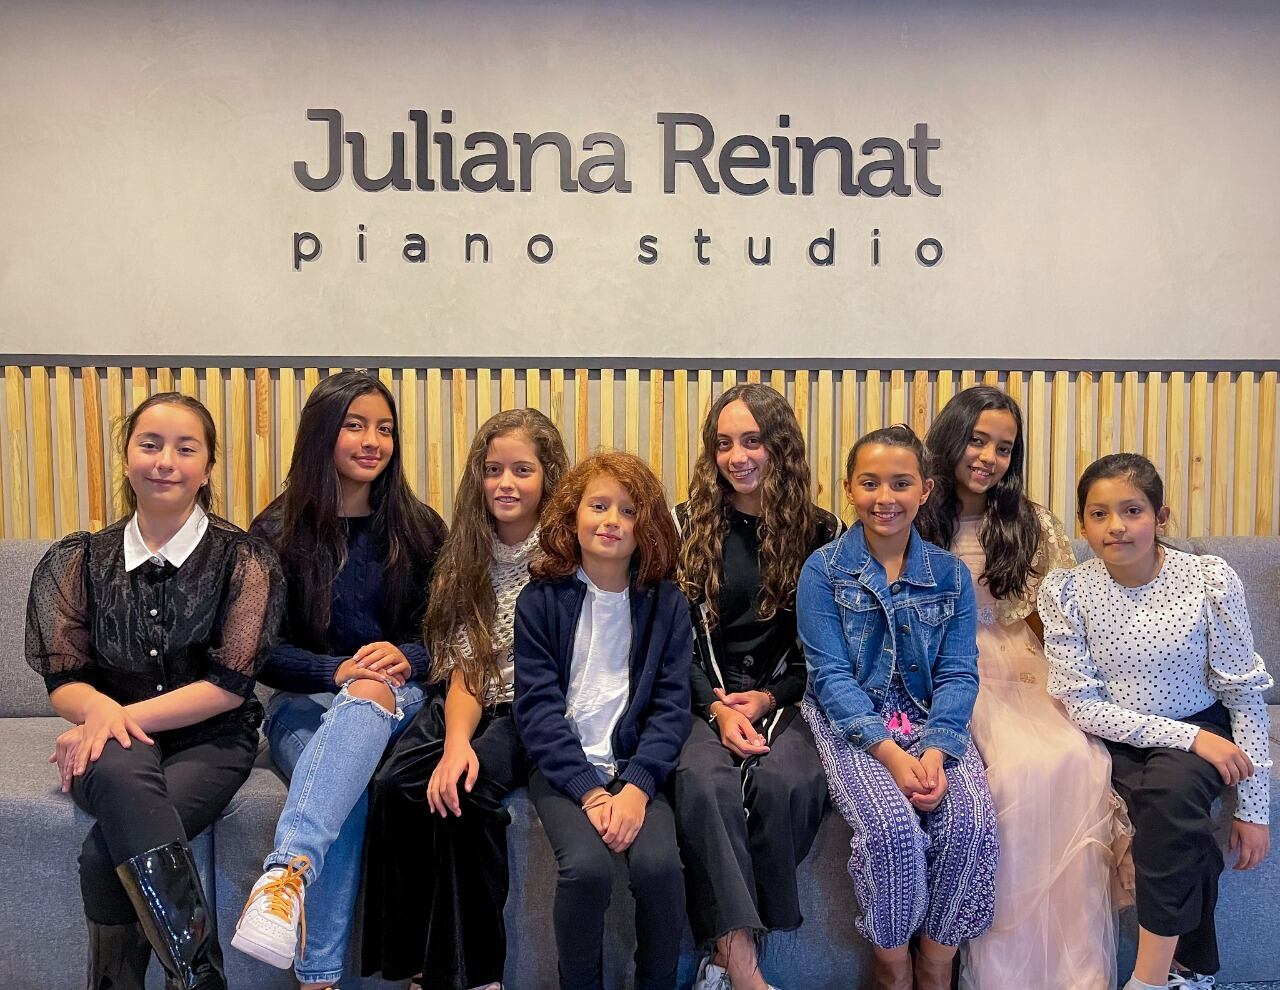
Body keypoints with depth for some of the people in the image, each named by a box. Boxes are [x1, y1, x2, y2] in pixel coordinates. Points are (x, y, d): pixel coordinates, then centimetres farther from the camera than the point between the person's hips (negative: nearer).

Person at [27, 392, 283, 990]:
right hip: (114, 741, 2)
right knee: (121, 772, -35)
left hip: (210, 742, -2)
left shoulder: (243, 560, -2)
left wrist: (125, 714, -18)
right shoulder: (79, 561, 7)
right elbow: (62, 680, 3)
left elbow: (230, 684, -8)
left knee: (105, 853, -29)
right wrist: (101, 710, -20)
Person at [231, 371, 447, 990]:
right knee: (346, 792, -36)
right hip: (305, 703, 0)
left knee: (372, 691, -39)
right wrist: (338, 670, -20)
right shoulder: (278, 532, 4)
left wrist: (405, 658, -18)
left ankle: (290, 866, -55)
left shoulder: (417, 528, 8)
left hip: (397, 700, 0)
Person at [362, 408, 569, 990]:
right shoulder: (466, 557, 9)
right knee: (394, 787, -22)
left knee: (467, 793, -29)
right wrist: (456, 742, -18)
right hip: (473, 708, 4)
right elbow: (465, 669, 2)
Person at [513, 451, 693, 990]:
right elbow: (537, 706, -6)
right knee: (587, 865, -26)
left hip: (637, 767, 1)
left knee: (659, 862, -25)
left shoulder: (666, 603, 4)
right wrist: (590, 792, -16)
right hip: (564, 768, -1)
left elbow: (671, 706, -1)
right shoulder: (540, 599, 0)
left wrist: (636, 787, -16)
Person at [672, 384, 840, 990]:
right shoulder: (687, 525, 8)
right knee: (703, 780, -32)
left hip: (785, 698, 0)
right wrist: (717, 707, -11)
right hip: (703, 697, 0)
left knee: (786, 781, -31)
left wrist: (770, 699, -8)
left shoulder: (820, 532, 8)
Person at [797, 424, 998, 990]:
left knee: (970, 823, -24)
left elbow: (958, 674, 1)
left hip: (932, 721, 3)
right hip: (851, 722, -2)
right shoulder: (823, 571, -2)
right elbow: (830, 674, -8)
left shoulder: (951, 574, 6)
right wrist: (890, 752, -20)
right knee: (893, 827, -27)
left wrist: (935, 750, -17)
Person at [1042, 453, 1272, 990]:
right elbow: (1082, 704, -11)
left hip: (1204, 731, 0)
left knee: (1172, 786, -32)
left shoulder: (1210, 579, -12)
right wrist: (1188, 736, -20)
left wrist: (1253, 808, -5)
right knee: (1181, 828, -28)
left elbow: (1245, 695, -5)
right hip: (1120, 740, 0)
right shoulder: (1065, 590, -12)